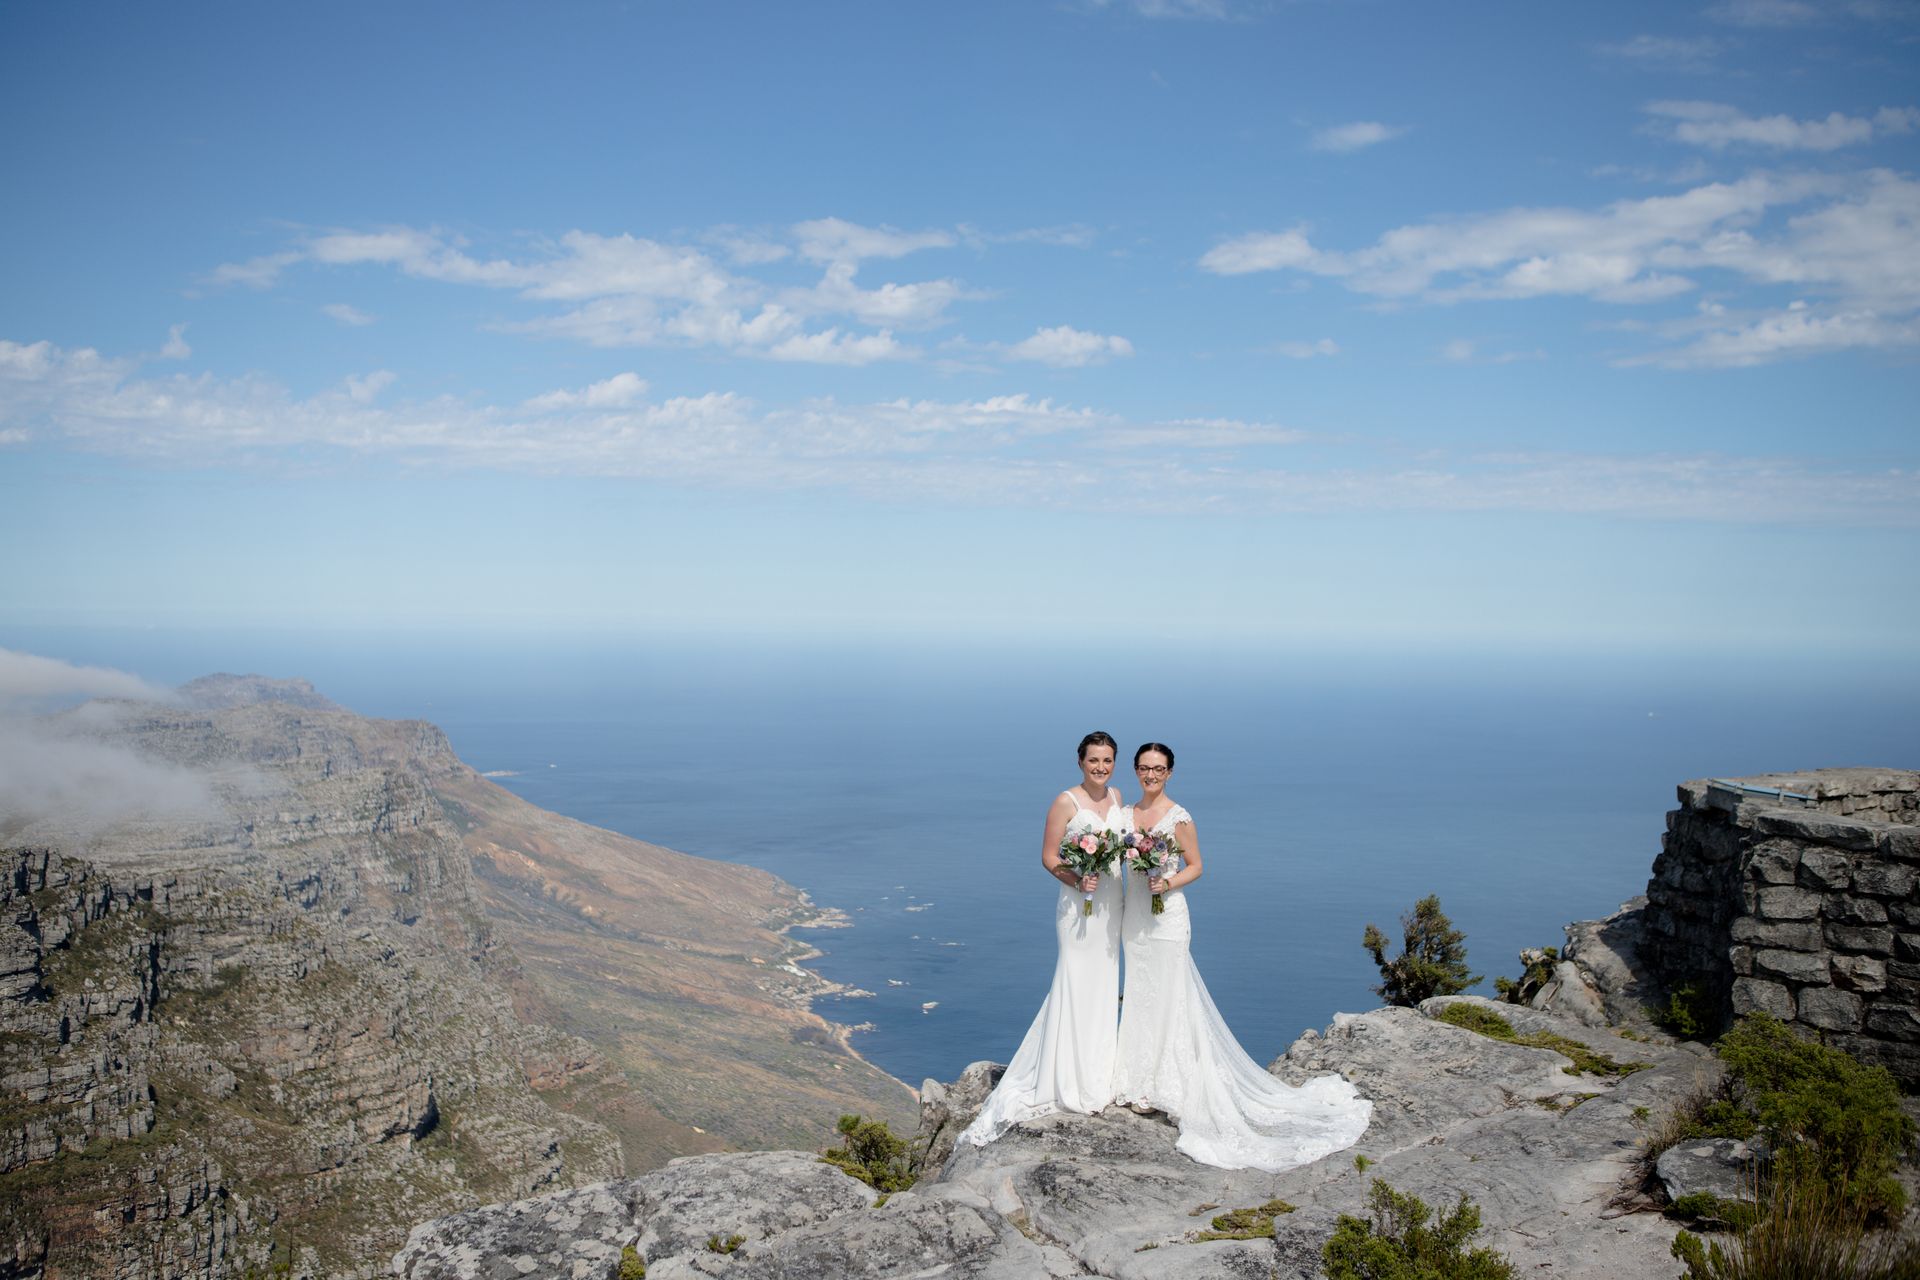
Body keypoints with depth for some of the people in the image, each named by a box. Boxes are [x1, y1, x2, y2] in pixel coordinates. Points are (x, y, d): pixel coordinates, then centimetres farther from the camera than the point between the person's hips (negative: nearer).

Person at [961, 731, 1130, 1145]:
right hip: (1078, 904, -7)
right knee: (1076, 985, -4)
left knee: (1103, 986, 13)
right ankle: (1069, 1082, 6)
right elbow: (1048, 857, -11)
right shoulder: (1066, 802, -12)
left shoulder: (1117, 796, 8)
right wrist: (1077, 880, -25)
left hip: (1110, 903, 7)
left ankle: (1097, 1074, 25)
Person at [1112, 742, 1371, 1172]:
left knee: (1168, 999, -3)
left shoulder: (1178, 818, -10)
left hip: (1167, 917, -7)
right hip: (1134, 915, 7)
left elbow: (1195, 866, -5)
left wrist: (1168, 884, -21)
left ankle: (1172, 1087, 6)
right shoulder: (1128, 813, 7)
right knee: (1139, 997, 12)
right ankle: (1144, 1084, 23)